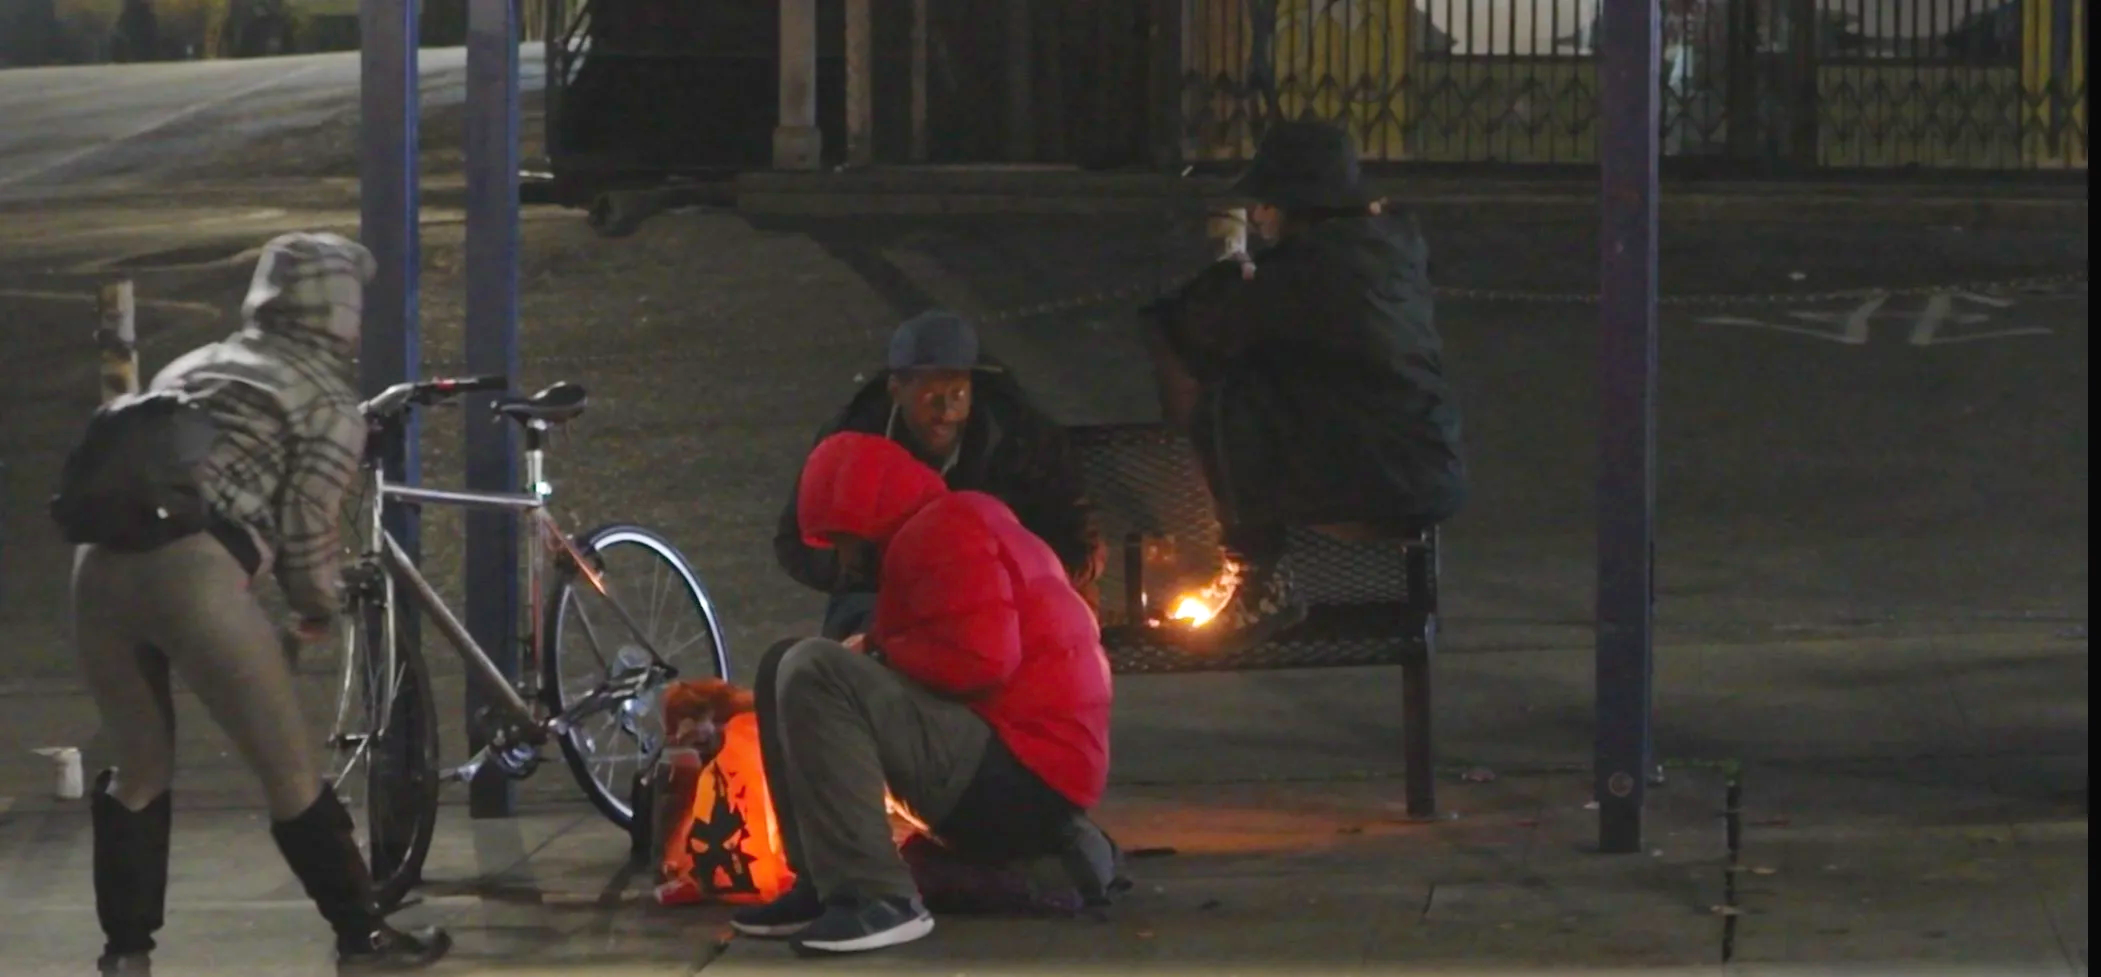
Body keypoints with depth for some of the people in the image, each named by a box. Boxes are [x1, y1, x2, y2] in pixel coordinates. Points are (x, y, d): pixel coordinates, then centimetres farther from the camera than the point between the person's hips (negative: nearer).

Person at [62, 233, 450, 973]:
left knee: (138, 770, 21)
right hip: (194, 573, -6)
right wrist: (319, 605, 20)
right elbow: (307, 520, 2)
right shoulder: (330, 400, 10)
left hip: (101, 564, 6)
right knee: (288, 773, 8)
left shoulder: (193, 366, 28)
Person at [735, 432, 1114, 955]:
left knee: (811, 670, -24)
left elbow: (979, 658, -23)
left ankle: (877, 897, -27)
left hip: (1020, 770, -11)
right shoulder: (955, 526, 24)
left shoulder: (942, 532, -10)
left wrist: (880, 653, -8)